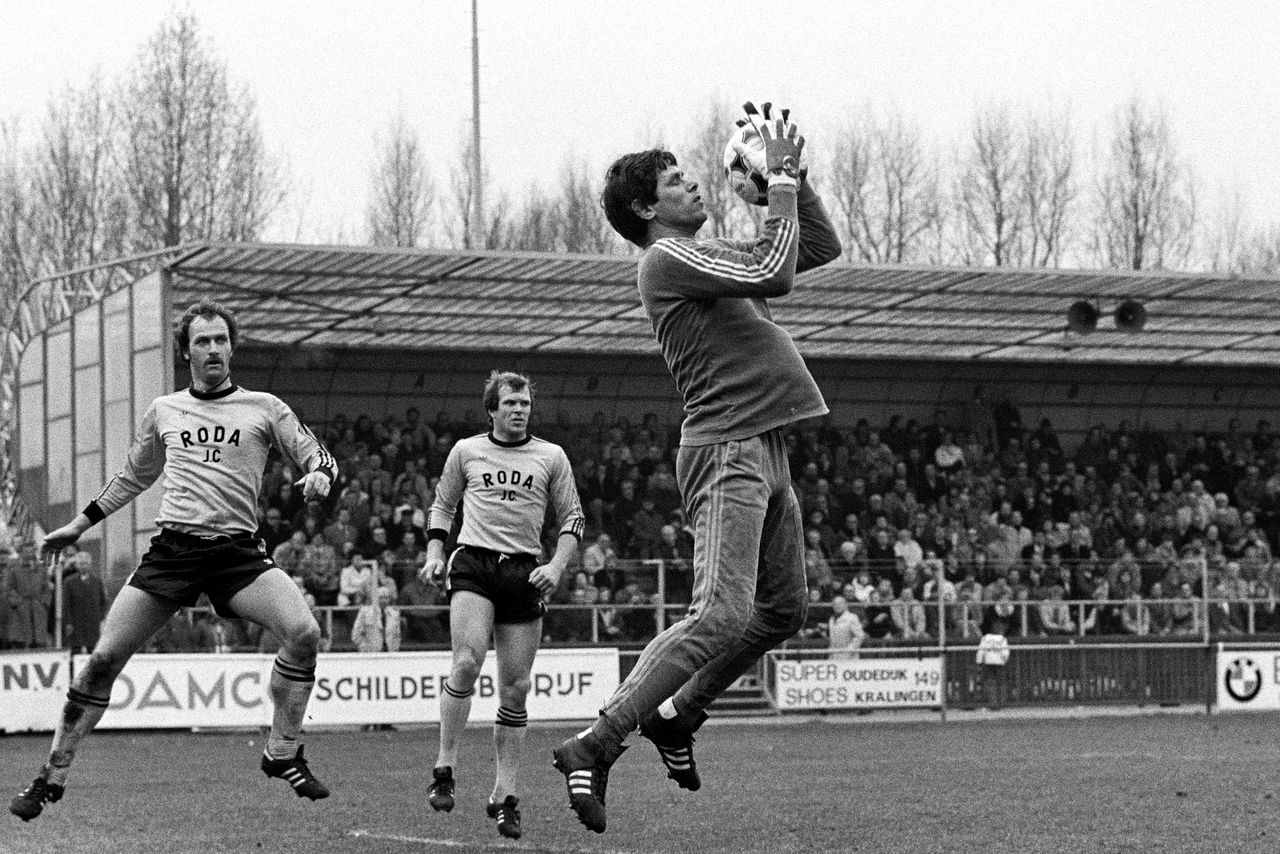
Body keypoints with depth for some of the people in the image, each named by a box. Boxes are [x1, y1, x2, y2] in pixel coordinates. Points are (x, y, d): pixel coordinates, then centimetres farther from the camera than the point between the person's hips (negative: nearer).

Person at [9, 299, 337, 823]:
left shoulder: (264, 408, 9)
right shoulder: (164, 411, 15)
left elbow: (317, 457, 9)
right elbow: (132, 478, 29)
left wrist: (319, 474, -15)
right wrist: (80, 523, 29)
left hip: (236, 550, -1)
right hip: (172, 546, 1)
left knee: (303, 632, -24)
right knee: (104, 657, -7)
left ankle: (282, 755, -7)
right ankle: (53, 777, 6)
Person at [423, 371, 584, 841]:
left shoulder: (551, 456, 12)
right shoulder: (466, 451, 11)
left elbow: (572, 517, 14)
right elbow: (442, 504, 22)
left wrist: (557, 566, -1)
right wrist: (434, 553, 8)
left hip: (525, 571, 2)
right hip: (472, 562, -2)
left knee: (515, 687, 1)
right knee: (467, 661, -24)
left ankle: (504, 795, 6)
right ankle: (444, 769, -14)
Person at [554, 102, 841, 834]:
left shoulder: (711, 255, 22)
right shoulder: (667, 260, -7)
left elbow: (822, 248, 25)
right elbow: (775, 274, -17)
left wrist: (790, 175, 13)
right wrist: (781, 182, -9)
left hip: (767, 452, 10)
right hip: (727, 451, -10)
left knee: (783, 610, 13)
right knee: (722, 614, -19)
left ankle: (675, 717, 25)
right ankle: (596, 746, -19)